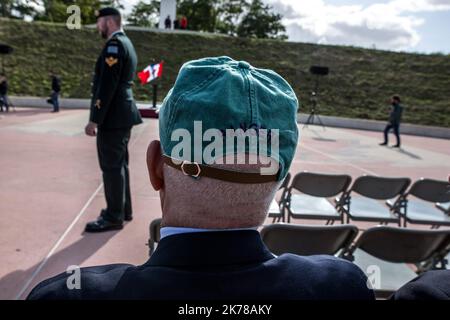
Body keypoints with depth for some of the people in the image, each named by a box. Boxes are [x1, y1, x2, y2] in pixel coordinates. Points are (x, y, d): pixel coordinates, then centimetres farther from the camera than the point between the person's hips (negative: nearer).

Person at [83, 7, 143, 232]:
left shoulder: (114, 44, -12)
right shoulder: (126, 43, 19)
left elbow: (107, 85, -20)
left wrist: (94, 119, -19)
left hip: (113, 117, -10)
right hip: (122, 115, 10)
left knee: (111, 167, -4)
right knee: (119, 165, 16)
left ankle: (114, 217, 5)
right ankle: (123, 210, 27)